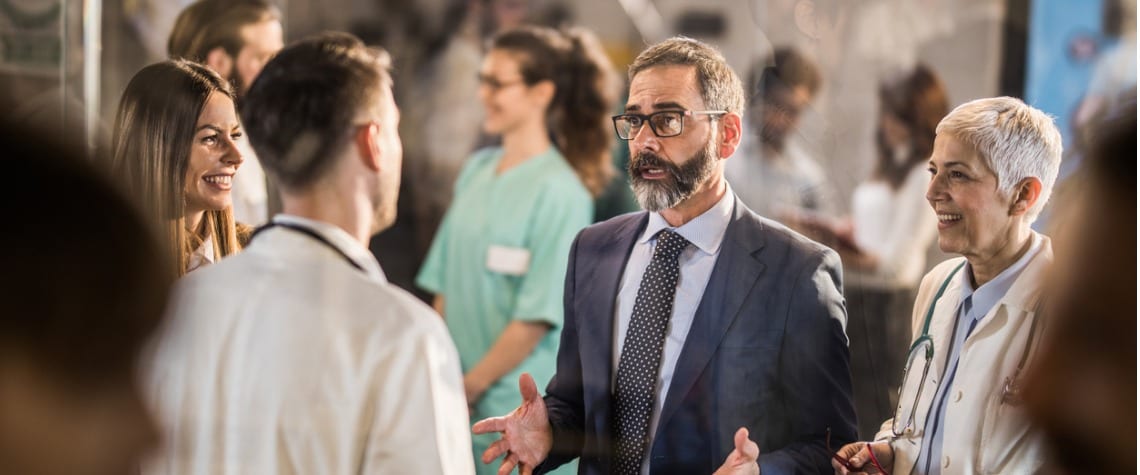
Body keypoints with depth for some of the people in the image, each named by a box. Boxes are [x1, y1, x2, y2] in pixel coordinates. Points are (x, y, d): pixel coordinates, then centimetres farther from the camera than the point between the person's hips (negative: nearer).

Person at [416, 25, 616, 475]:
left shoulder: (559, 191, -12)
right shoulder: (477, 170, 7)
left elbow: (536, 318, -14)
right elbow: (447, 283, 11)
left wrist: (469, 388, -9)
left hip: (520, 408, -6)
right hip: (459, 400, 6)